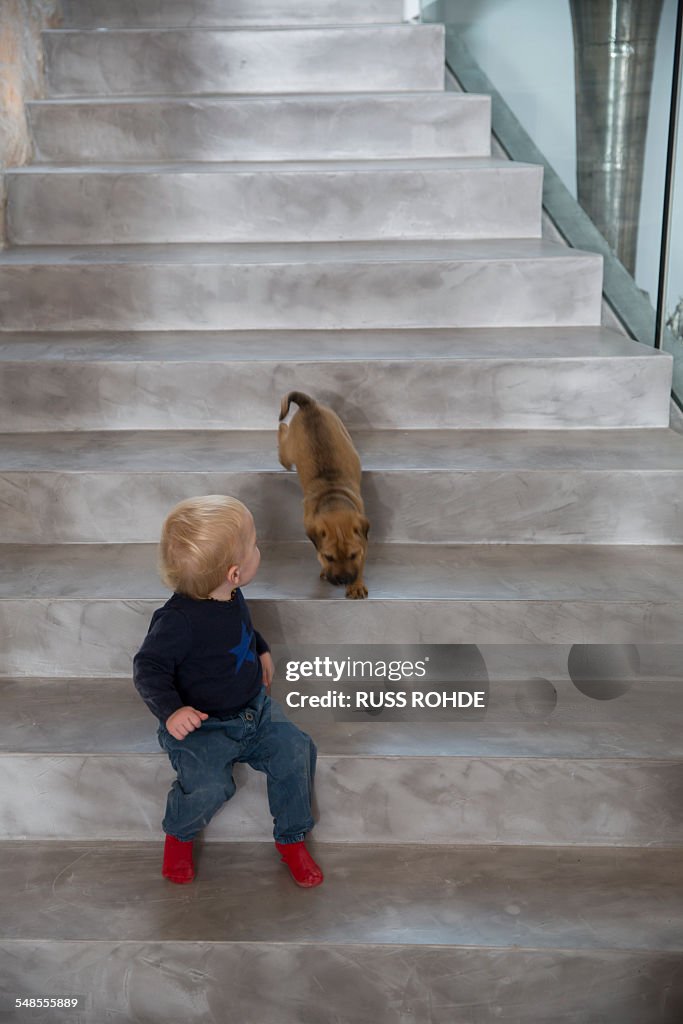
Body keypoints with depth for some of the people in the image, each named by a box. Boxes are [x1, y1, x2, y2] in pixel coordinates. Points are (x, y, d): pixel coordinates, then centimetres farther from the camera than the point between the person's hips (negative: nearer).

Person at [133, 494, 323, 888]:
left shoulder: (232, 598, -3)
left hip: (255, 708, 7)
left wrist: (261, 649, 19)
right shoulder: (179, 620, -29)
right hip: (203, 725, -7)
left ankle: (291, 839, 14)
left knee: (297, 750, -10)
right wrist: (170, 711, -34)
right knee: (208, 786, -27)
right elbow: (149, 667, -22)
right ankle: (179, 834, 12)